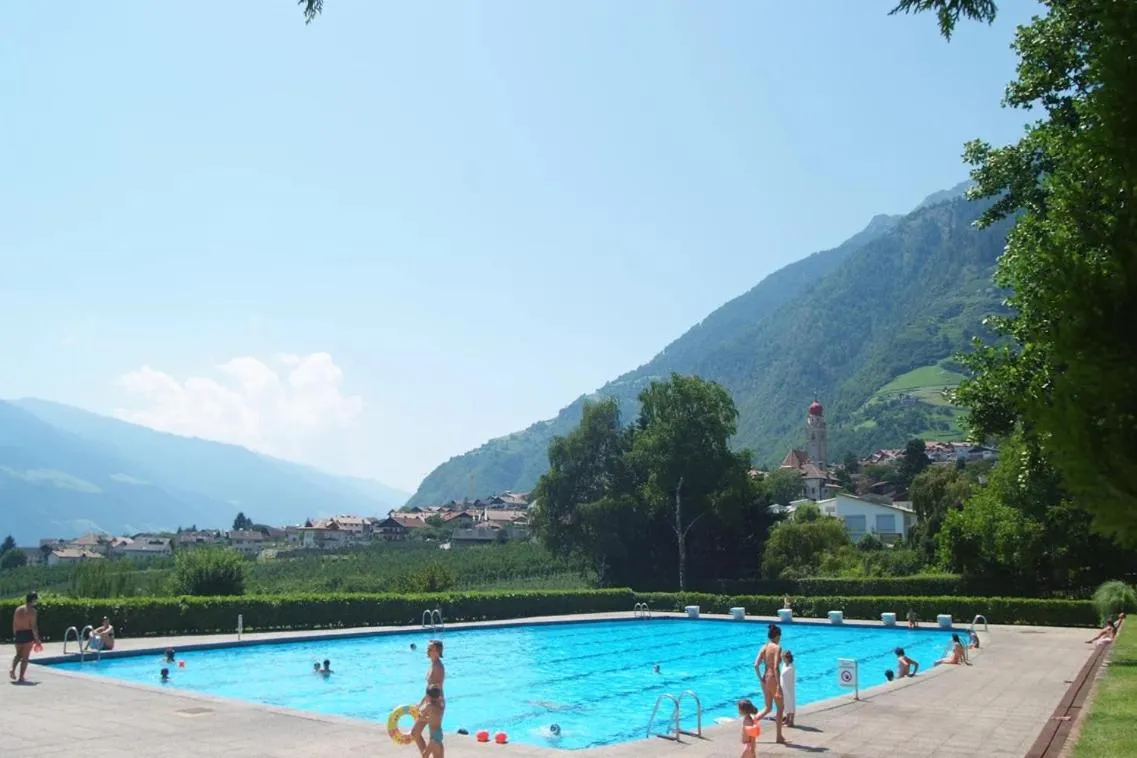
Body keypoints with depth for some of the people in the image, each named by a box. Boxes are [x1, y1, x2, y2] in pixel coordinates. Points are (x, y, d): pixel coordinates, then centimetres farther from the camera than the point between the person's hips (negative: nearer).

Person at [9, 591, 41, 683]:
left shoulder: (18, 609, 10)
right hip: (28, 634, -5)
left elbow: (14, 625, 13)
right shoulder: (32, 610, -9)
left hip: (18, 634, 5)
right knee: (25, 657, 2)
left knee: (18, 655, 22)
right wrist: (37, 639, -9)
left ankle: (12, 669, -3)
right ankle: (21, 678, 1)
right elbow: (33, 626, -14)